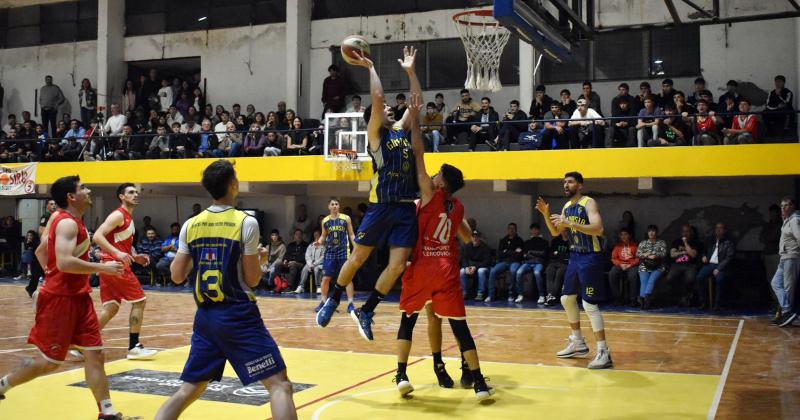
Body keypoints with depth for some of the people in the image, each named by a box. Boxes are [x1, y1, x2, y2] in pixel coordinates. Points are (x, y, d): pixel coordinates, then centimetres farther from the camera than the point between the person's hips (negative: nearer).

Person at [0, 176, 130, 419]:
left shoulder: (71, 221, 13)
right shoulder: (67, 223, -17)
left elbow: (41, 251, 24)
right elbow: (64, 262, -30)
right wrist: (102, 268, -25)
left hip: (78, 297, 9)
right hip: (59, 299, -9)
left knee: (95, 353, 3)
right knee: (50, 361, 1)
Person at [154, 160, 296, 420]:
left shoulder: (190, 225, 5)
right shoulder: (246, 222, -9)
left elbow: (177, 276, 8)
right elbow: (252, 279, -7)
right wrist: (259, 257, 13)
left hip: (206, 316, 6)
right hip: (238, 315, -5)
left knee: (188, 390, 17)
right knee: (280, 385, -2)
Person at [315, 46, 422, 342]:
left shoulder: (402, 129, 17)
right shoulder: (375, 134, 0)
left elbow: (417, 101, 16)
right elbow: (377, 98, -11)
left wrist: (410, 71, 15)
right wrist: (371, 68, -2)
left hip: (406, 207, 5)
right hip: (381, 206, -5)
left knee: (397, 265, -2)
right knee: (357, 258, 4)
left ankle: (366, 312, 12)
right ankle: (333, 300, 26)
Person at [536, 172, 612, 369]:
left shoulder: (589, 203, -15)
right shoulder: (567, 206, 10)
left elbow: (598, 229, -29)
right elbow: (555, 232, 16)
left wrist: (570, 224, -32)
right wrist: (546, 214, 0)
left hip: (590, 257, -9)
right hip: (575, 256, 9)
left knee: (589, 304, -12)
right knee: (567, 298, 15)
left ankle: (604, 353, -7)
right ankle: (578, 343, 29)